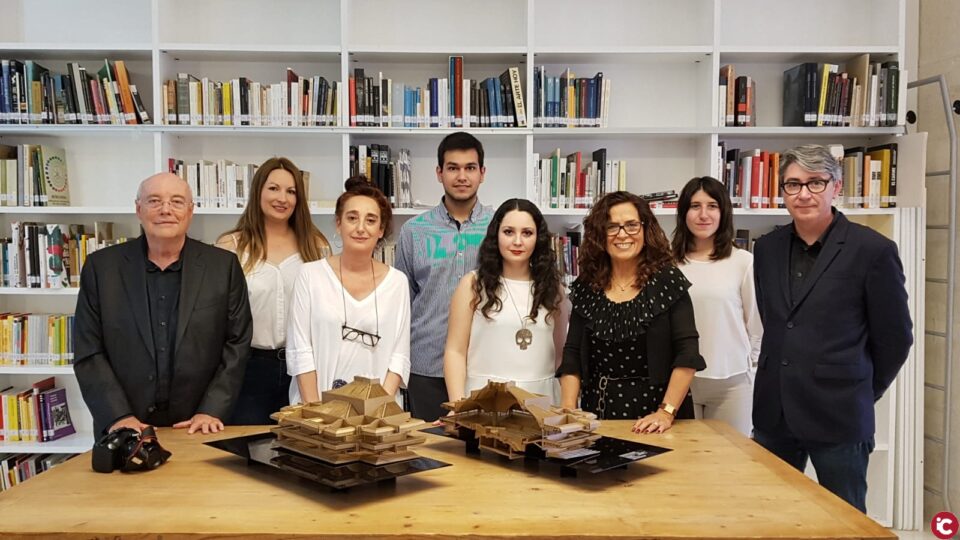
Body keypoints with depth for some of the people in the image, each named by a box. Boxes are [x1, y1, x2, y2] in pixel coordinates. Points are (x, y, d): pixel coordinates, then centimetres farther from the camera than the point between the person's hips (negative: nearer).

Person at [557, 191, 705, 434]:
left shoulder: (668, 281, -7)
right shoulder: (586, 288, 2)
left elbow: (687, 354, -11)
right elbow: (572, 357, 3)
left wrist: (667, 412, -19)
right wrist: (568, 411, -9)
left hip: (654, 409, -2)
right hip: (600, 413, 3)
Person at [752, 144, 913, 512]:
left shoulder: (872, 250, -9)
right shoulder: (767, 248, 6)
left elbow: (895, 337, -2)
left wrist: (861, 394, 6)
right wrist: (786, 380, 13)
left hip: (838, 416, -4)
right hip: (774, 413, 5)